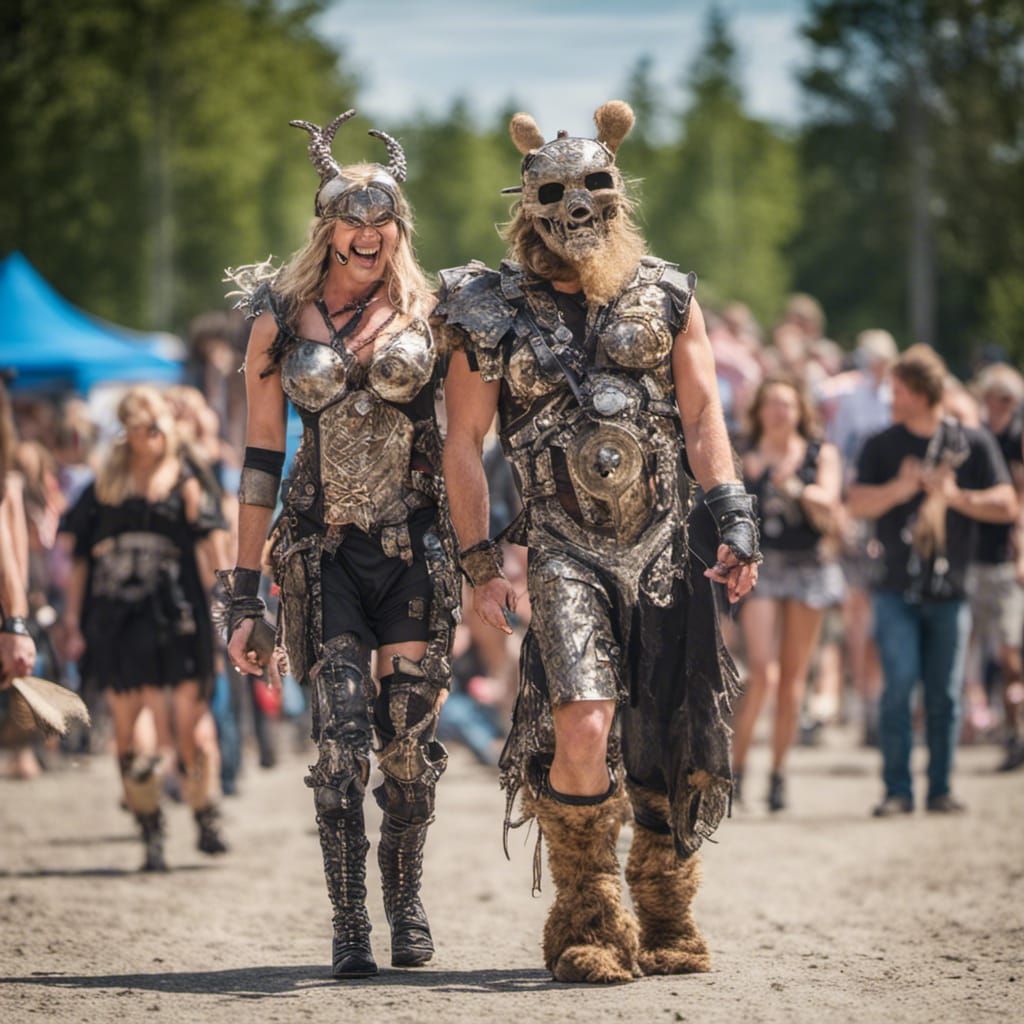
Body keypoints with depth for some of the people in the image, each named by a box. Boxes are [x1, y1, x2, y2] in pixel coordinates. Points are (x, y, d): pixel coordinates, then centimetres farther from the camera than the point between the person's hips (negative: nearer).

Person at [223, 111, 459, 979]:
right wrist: (245, 593, 4)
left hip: (416, 545, 0)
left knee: (412, 729, -1)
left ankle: (406, 904, 19)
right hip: (324, 549, 0)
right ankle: (349, 924, -5)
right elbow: (261, 461, 6)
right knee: (341, 729, -11)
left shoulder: (429, 312, 5)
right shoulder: (282, 320, 5)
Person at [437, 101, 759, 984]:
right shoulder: (493, 313, 3)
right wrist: (480, 564, 2)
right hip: (567, 553, -3)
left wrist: (734, 520, -5)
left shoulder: (665, 299, 9)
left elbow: (702, 415, 6)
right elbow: (464, 444, 7)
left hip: (665, 551, 3)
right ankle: (587, 923, -6)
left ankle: (666, 920, 22)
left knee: (671, 747, 4)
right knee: (582, 729, -20)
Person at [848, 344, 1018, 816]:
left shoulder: (973, 444, 5)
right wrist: (899, 489, -16)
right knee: (899, 685, -10)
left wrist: (956, 496, -12)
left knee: (944, 695, 3)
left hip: (950, 590, 0)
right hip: (898, 589, 0)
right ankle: (897, 790, -5)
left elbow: (1006, 505, 1)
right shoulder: (881, 445, 7)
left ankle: (940, 789, 11)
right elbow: (858, 503, -1)